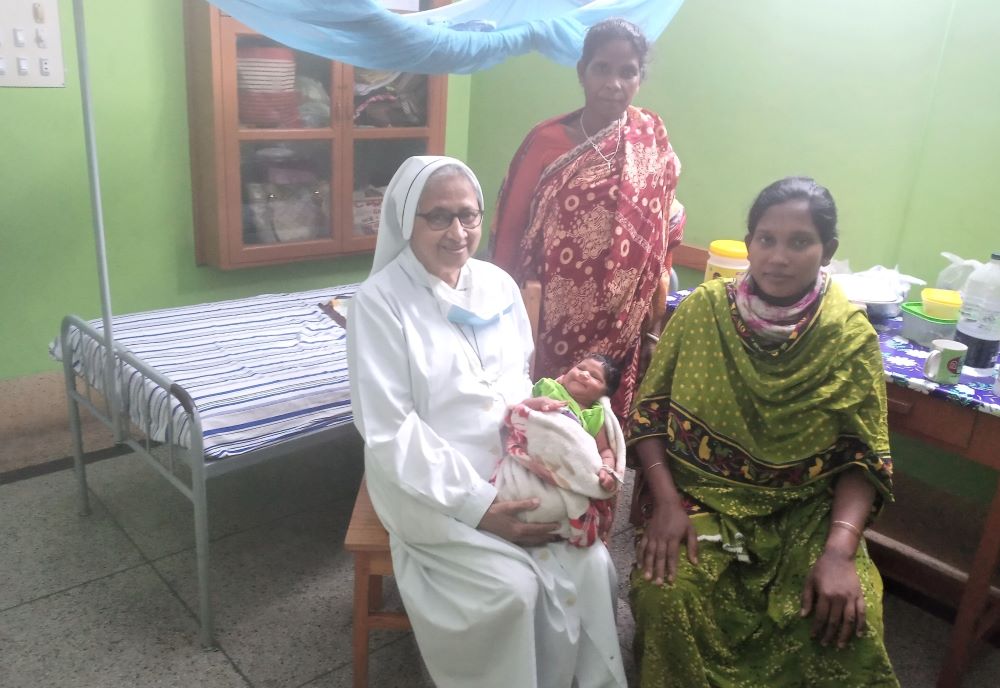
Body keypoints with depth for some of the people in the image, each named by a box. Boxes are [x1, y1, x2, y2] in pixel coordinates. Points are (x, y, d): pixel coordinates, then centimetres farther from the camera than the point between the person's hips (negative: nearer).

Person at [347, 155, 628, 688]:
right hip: (430, 485, -5)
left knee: (591, 565, -12)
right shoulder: (380, 301, -13)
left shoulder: (498, 284, 4)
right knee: (512, 587, -23)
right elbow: (389, 432, -16)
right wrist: (477, 505, -20)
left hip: (514, 471, 5)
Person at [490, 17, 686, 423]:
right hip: (554, 320, -1)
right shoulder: (546, 140, -6)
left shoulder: (651, 136, 1)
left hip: (622, 325, 2)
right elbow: (511, 227, -1)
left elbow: (663, 224, 4)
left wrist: (656, 321, 4)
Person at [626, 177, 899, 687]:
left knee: (849, 622, -22)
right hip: (698, 496, 0)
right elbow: (649, 410, -2)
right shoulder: (703, 308, -4)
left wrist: (839, 551, -19)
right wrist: (666, 500, -15)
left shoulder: (851, 337, -5)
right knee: (669, 596, -26)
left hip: (805, 515, 1)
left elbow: (863, 456, -4)